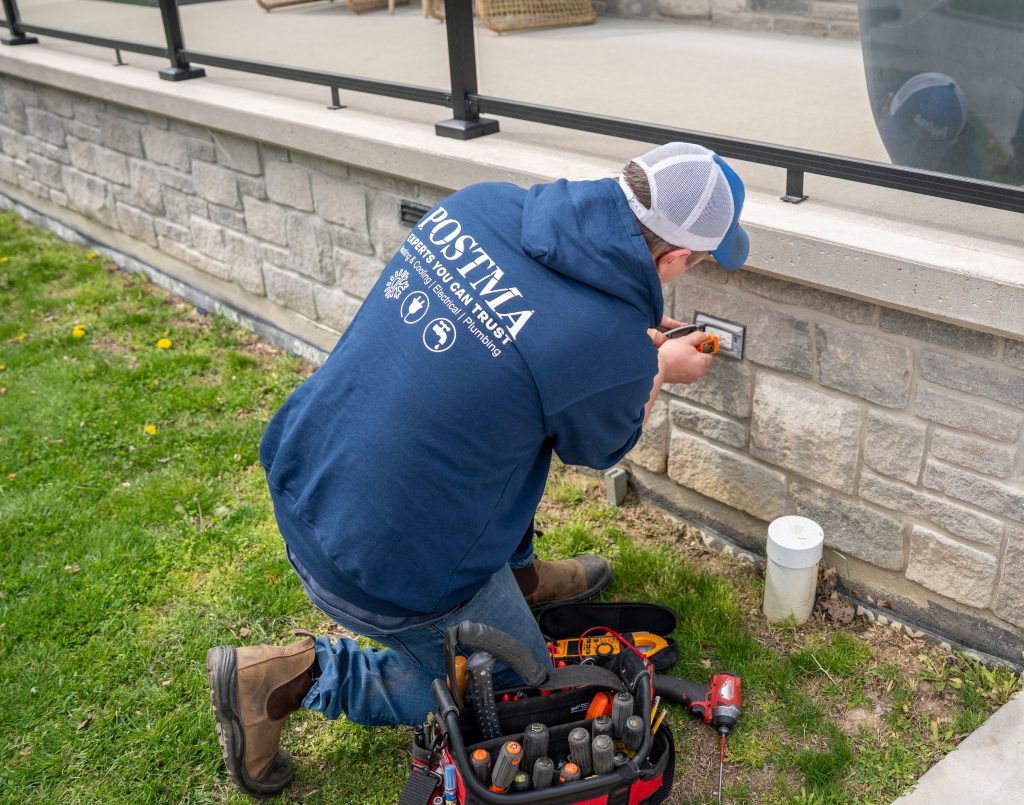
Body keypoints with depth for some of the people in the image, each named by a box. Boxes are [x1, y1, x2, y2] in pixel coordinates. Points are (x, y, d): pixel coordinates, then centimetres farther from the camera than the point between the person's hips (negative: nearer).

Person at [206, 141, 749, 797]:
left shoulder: (480, 202, -6)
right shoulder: (616, 349, -24)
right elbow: (601, 448, 1)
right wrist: (663, 371, 19)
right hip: (393, 575, -7)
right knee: (518, 686, 21)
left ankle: (519, 574, 39)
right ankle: (294, 676, 10)